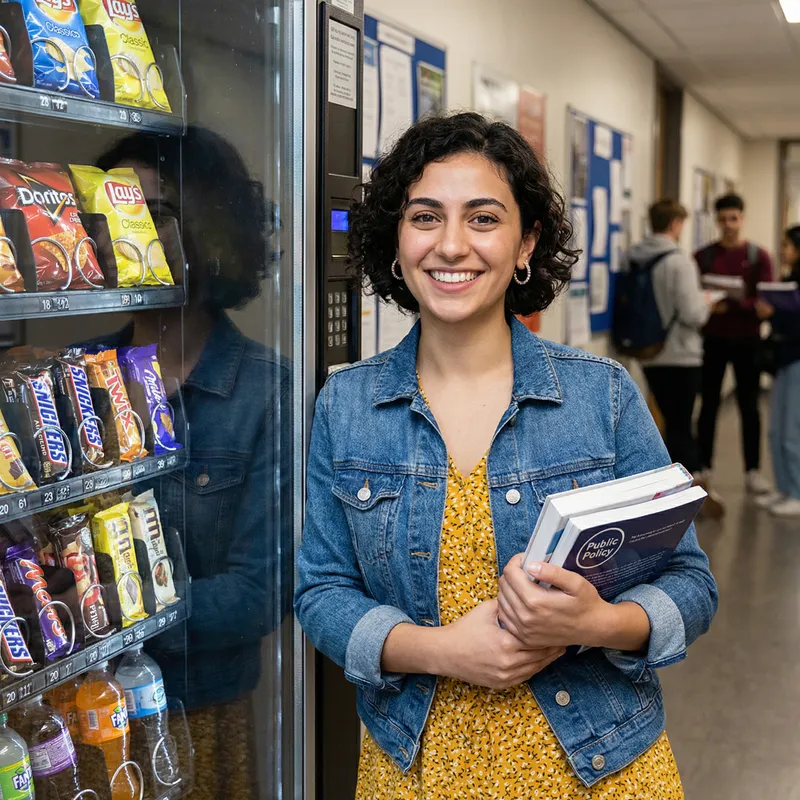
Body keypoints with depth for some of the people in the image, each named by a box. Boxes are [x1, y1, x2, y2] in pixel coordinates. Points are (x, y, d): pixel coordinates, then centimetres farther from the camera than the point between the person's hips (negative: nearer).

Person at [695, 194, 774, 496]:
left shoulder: (758, 257, 0)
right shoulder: (703, 256, 4)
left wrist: (731, 306, -22)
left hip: (747, 341, -1)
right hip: (712, 340, 1)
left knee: (749, 406, 5)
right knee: (709, 405, 5)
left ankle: (752, 471, 11)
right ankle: (703, 468, 13)